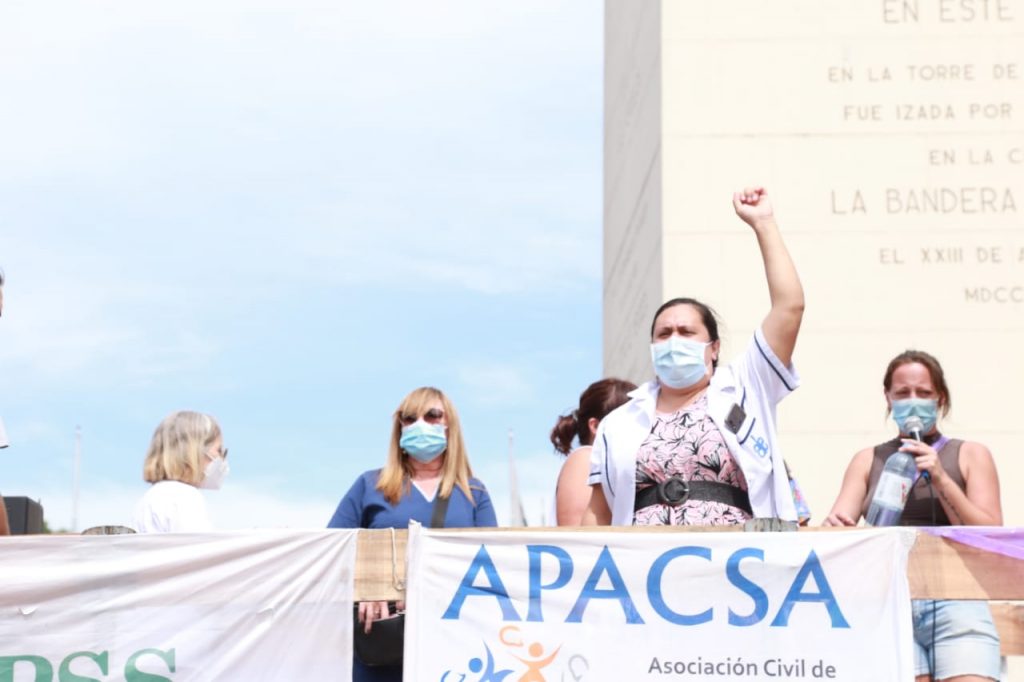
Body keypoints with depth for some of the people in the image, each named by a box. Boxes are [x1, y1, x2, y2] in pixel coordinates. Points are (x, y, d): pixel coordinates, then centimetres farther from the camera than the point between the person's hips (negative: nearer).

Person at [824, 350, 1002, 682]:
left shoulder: (970, 455, 13)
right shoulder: (868, 461, 18)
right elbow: (837, 524, 6)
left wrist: (940, 479, -8)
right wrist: (833, 526, -19)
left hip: (954, 606, -1)